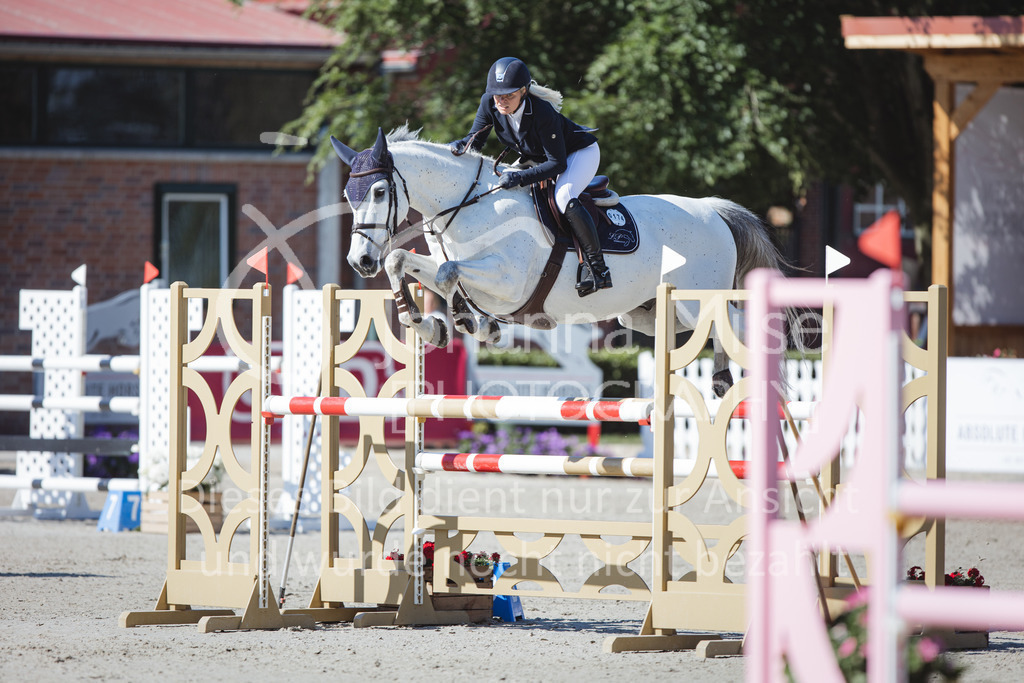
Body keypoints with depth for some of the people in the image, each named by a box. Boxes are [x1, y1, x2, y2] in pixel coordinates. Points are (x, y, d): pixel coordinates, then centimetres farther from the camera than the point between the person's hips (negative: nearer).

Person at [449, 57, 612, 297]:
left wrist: (521, 177, -45)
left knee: (563, 198, -32)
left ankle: (597, 267, -27)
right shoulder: (489, 103, -21)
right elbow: (475, 140, -11)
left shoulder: (543, 113, -38)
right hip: (536, 158, 8)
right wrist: (460, 146, -35)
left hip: (581, 153, -8)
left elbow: (557, 163, -34)